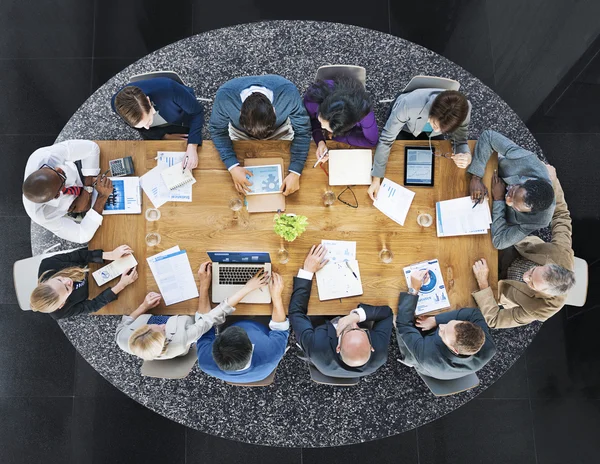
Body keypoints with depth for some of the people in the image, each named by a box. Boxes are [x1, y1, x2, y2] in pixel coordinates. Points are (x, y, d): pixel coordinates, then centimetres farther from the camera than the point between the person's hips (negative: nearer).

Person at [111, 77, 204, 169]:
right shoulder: (117, 104, -35)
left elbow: (197, 112, -30)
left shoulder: (168, 88, -46)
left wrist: (192, 147, -39)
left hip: (181, 122, -1)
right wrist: (165, 136, -17)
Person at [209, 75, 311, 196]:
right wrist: (232, 166, -36)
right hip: (240, 133, 0)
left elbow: (302, 130, -28)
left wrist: (295, 172, -36)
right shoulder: (224, 96, -41)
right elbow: (218, 130, -23)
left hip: (280, 129, 0)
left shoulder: (288, 92, -42)